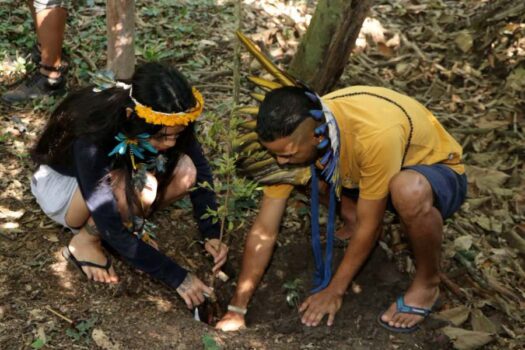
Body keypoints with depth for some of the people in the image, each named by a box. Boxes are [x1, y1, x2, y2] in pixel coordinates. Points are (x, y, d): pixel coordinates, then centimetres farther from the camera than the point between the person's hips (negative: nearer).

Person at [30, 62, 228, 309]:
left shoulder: (167, 124, -26)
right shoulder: (92, 139, -40)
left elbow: (199, 169, -11)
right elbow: (112, 231, -37)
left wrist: (211, 233, -24)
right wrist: (177, 277, -35)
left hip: (115, 174, 5)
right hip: (62, 183, -5)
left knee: (185, 171, -23)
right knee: (137, 187, -36)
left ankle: (129, 219, -1)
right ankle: (86, 240, -9)